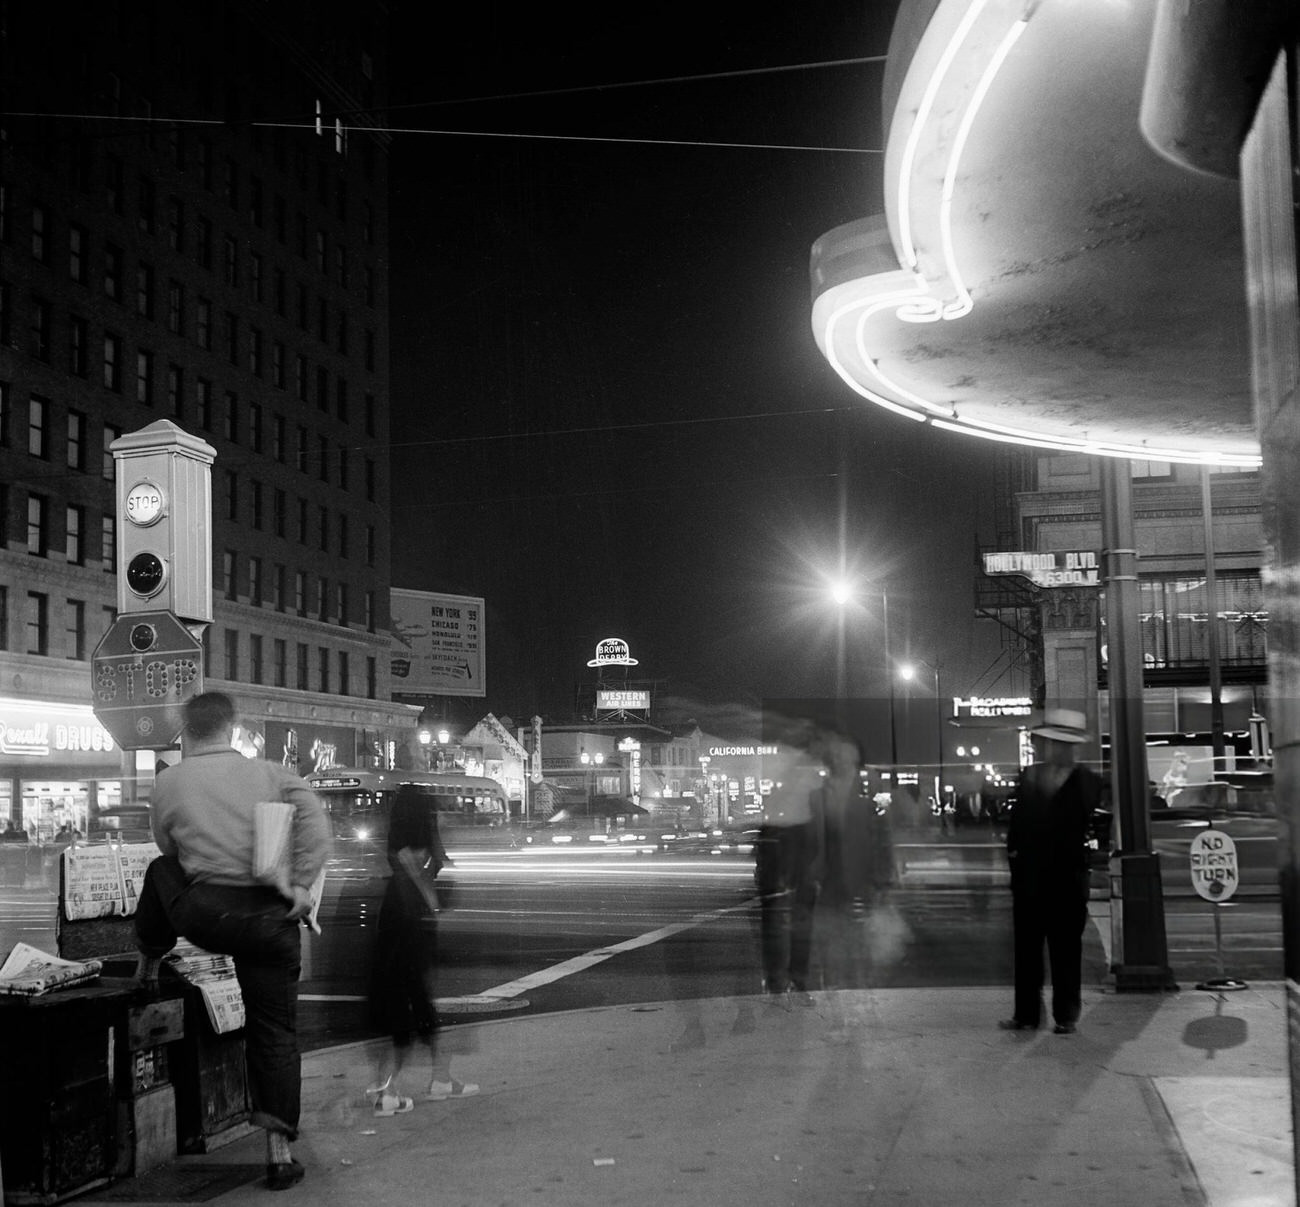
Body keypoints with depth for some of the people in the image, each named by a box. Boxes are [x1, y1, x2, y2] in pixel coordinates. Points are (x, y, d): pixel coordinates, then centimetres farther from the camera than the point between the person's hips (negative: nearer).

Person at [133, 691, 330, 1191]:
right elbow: (316, 821, -9)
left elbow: (169, 847, 16)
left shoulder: (168, 781, 6)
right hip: (271, 920, 1)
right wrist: (301, 884, -9)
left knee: (160, 871, 32)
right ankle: (279, 1150, 8)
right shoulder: (271, 774, 5)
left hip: (205, 915, -1)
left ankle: (148, 963, 47)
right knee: (275, 1031, 10)